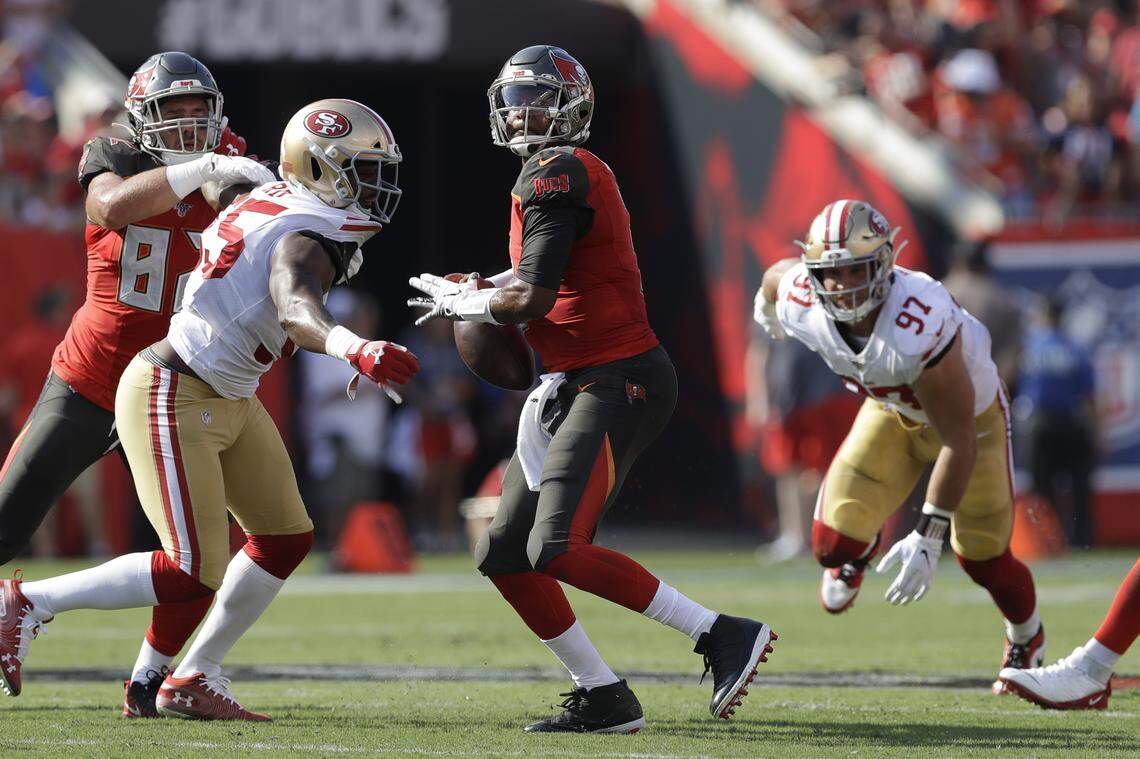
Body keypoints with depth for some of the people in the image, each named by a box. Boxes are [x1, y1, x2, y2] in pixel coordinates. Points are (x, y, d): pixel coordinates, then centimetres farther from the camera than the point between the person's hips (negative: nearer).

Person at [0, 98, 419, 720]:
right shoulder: (305, 241, -23)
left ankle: (195, 680, 17)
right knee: (195, 573, -10)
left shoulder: (273, 203, 6)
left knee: (286, 538, 10)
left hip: (227, 401, 11)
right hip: (172, 402, -11)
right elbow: (295, 310, -46)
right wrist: (353, 349, -63)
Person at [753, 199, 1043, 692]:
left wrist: (928, 537, -36)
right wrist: (767, 304, 24)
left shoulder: (920, 326, -45)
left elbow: (959, 441, -37)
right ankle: (856, 553, 31)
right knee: (833, 545, -10)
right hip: (893, 412, 4)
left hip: (970, 411, -4)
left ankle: (1026, 637, 43)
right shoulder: (802, 305, -29)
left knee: (982, 558, 8)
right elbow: (777, 275, -1)